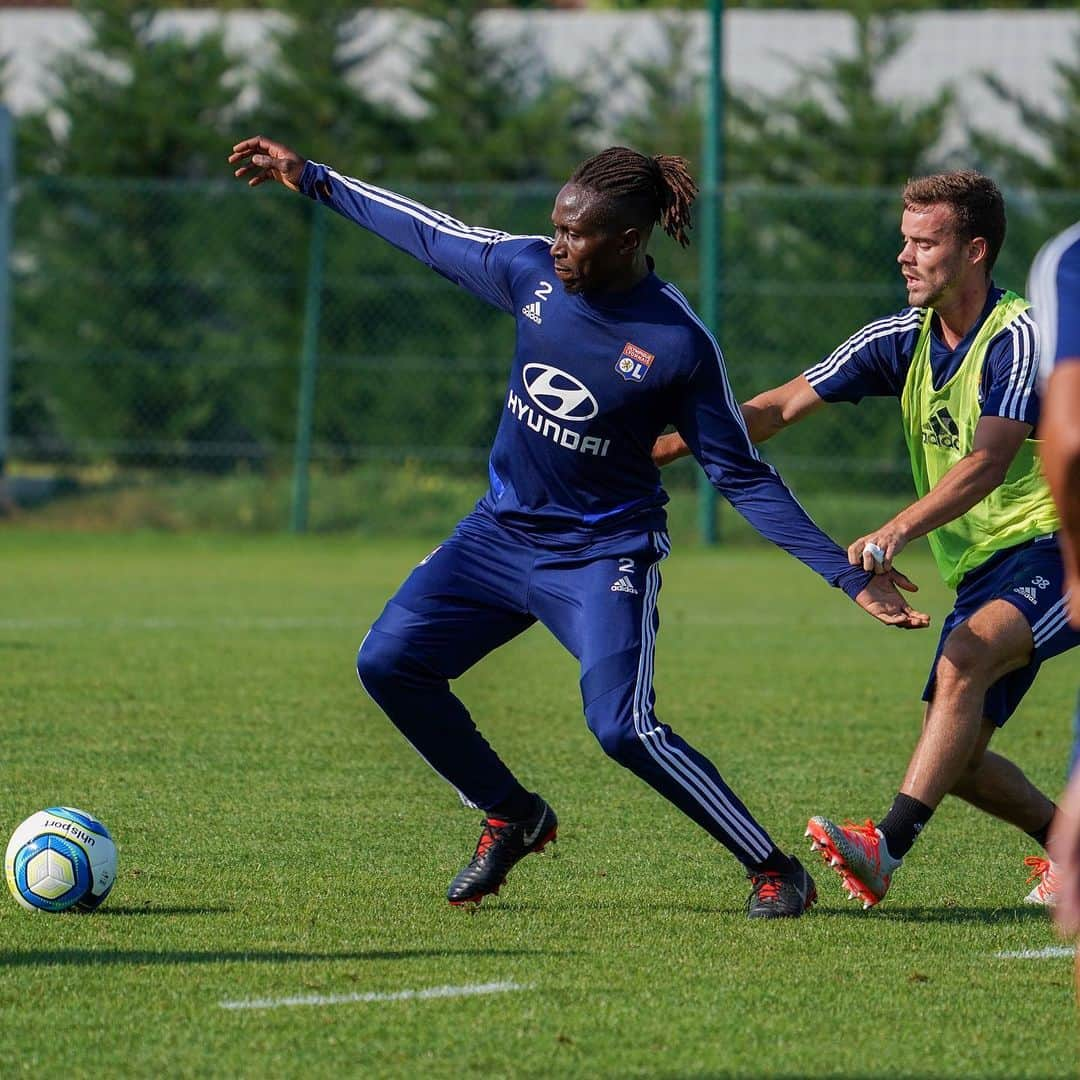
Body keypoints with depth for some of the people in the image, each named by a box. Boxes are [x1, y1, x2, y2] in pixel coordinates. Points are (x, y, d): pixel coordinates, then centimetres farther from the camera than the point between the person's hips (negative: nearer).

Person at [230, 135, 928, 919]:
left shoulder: (678, 343, -17)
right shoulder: (531, 272, -5)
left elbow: (743, 477, -11)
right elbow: (427, 235, 12)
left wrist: (853, 578, -14)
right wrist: (310, 178, 17)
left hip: (605, 555, -6)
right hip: (503, 531, 6)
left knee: (624, 728, -23)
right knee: (389, 662, -3)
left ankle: (777, 873, -7)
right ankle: (511, 816, 18)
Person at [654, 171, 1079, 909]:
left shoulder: (1019, 337, -17)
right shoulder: (903, 340, 5)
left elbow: (988, 461, -30)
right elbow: (780, 408, 4)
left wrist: (899, 530, -44)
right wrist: (666, 447, -7)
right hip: (980, 569, 8)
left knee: (966, 657, -34)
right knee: (954, 757, 3)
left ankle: (888, 848, -43)